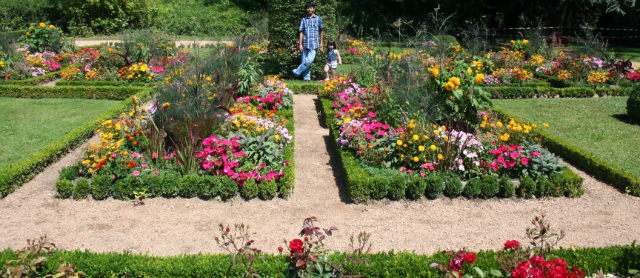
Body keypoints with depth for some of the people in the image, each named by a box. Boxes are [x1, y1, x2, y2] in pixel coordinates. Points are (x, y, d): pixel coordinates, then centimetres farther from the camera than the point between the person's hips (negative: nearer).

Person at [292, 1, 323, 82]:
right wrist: (300, 44, -1)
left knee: (309, 60, -16)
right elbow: (301, 32, 6)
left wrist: (321, 43, 11)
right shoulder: (303, 20, 8)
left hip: (314, 44, -2)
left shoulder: (318, 19, 7)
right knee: (304, 61, 2)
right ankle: (307, 78, 10)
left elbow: (321, 31, 12)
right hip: (305, 44, 2)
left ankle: (297, 72, -2)